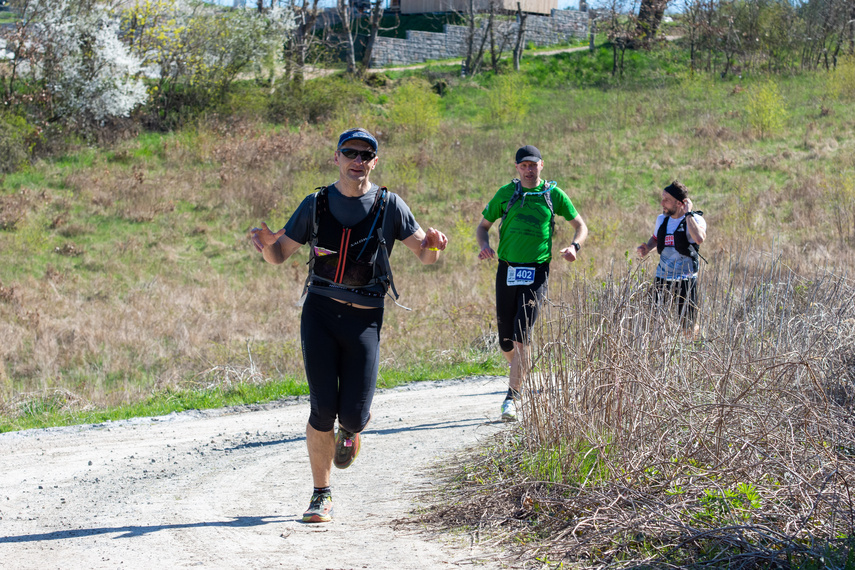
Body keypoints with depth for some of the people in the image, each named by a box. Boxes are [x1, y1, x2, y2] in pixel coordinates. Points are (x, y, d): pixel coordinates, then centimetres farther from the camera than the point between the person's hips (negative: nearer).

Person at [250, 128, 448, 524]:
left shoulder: (389, 206, 3)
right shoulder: (316, 204, 7)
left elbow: (425, 256, 7)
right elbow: (279, 256, 12)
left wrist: (433, 246, -17)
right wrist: (267, 244, -11)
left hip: (364, 319, 0)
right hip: (320, 312, 1)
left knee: (353, 414, -7)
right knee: (322, 410, -7)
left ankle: (351, 429, 33)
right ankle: (322, 496, 6)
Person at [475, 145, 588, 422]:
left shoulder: (553, 194, 5)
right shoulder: (506, 193, 9)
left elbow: (580, 225, 14)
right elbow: (483, 225, 16)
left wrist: (574, 245, -8)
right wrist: (484, 245, -6)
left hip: (536, 273, -2)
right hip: (507, 271, 3)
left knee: (522, 335, -15)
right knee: (506, 341, 5)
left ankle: (511, 397, -13)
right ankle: (520, 372, 36)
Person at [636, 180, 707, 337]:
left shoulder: (695, 220, -10)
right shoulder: (662, 219, 7)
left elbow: (699, 239, -32)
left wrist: (688, 213, -24)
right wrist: (647, 248, 4)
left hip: (686, 281, -4)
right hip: (662, 279, 4)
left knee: (688, 329, 4)